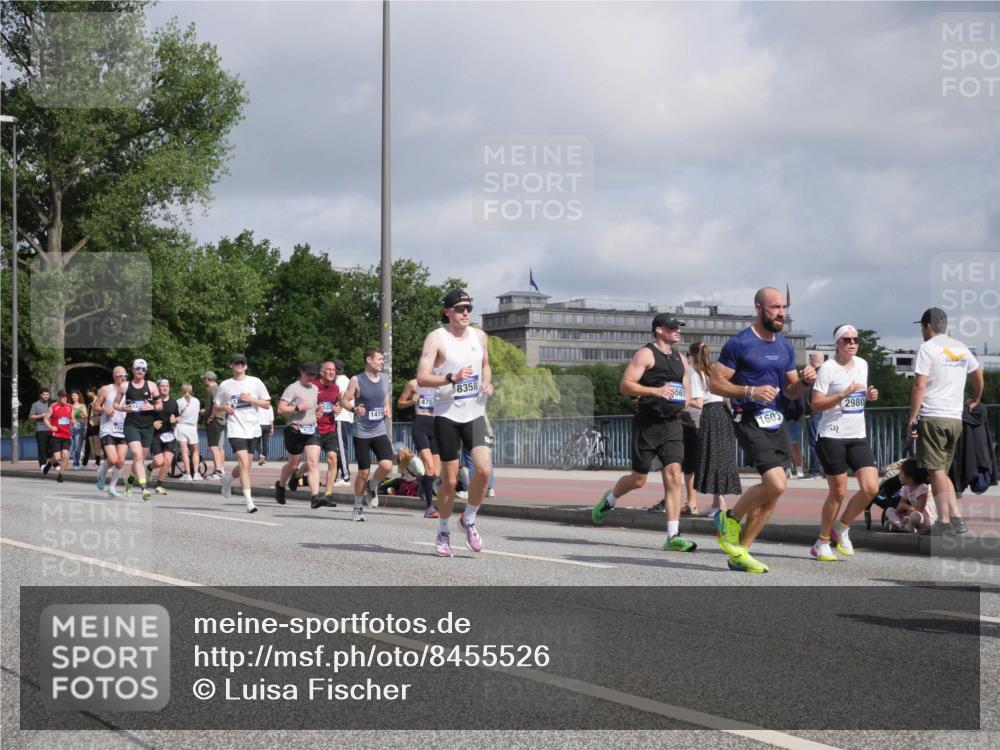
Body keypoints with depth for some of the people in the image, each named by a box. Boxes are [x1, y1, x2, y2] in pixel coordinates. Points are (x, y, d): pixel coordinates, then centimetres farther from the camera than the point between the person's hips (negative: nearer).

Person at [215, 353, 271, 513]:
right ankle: (249, 502, -18)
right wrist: (224, 407, -6)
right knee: (244, 464, -17)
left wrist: (251, 399, -9)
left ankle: (228, 479, 42)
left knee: (246, 465, 10)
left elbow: (267, 404, 7)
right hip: (236, 429, -3)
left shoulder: (255, 382, 7)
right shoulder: (225, 385, 6)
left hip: (252, 429, 3)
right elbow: (215, 408, 16)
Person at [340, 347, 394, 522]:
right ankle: (358, 506, 18)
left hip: (380, 431, 3)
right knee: (363, 472, -1)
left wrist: (387, 411, 2)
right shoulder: (357, 381, -6)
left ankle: (372, 486, 15)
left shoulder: (385, 380, 7)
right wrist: (354, 409, -23)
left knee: (387, 465, -16)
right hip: (362, 433, -3)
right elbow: (344, 400, -4)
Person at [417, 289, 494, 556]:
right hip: (447, 415, -4)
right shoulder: (436, 338, -6)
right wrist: (452, 378, -26)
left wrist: (487, 383, 6)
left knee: (484, 469, -15)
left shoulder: (479, 336, 9)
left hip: (475, 414, 4)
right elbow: (421, 378, -13)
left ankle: (468, 520, 8)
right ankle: (443, 533, 20)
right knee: (450, 480, -1)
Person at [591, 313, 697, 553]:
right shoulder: (645, 355, -5)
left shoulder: (680, 358, 17)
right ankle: (608, 500, 37)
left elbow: (686, 387, 29)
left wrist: (685, 400, 7)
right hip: (647, 423, -5)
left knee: (673, 476, -9)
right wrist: (655, 391, -24)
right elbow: (625, 386, -13)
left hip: (672, 423, 5)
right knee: (638, 479, 4)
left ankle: (673, 537, -11)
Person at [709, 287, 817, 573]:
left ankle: (740, 551, 16)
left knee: (771, 492, 5)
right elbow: (715, 383, -9)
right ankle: (730, 518, 5)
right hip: (750, 422, -8)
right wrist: (751, 391, -21)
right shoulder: (739, 344, -8)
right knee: (776, 484, -20)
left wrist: (805, 381, -2)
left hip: (776, 422, 8)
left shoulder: (785, 346, 14)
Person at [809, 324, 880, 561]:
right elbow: (816, 405, -12)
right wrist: (843, 394, -21)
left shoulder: (862, 365, 12)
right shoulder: (828, 367, -8)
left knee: (871, 488, -8)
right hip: (832, 437, -6)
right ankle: (822, 543, 14)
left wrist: (868, 395, 5)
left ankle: (842, 527, 15)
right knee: (838, 492, -3)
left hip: (858, 437, 6)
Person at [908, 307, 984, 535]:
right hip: (955, 418, 6)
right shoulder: (961, 348, 14)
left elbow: (919, 386, -12)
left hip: (932, 417, -6)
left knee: (936, 471, -3)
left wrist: (912, 418, -10)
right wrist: (975, 401, 43)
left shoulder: (928, 348, -6)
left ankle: (944, 522, -5)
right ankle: (956, 517, 6)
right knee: (942, 471, 14)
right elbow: (978, 374, 27)